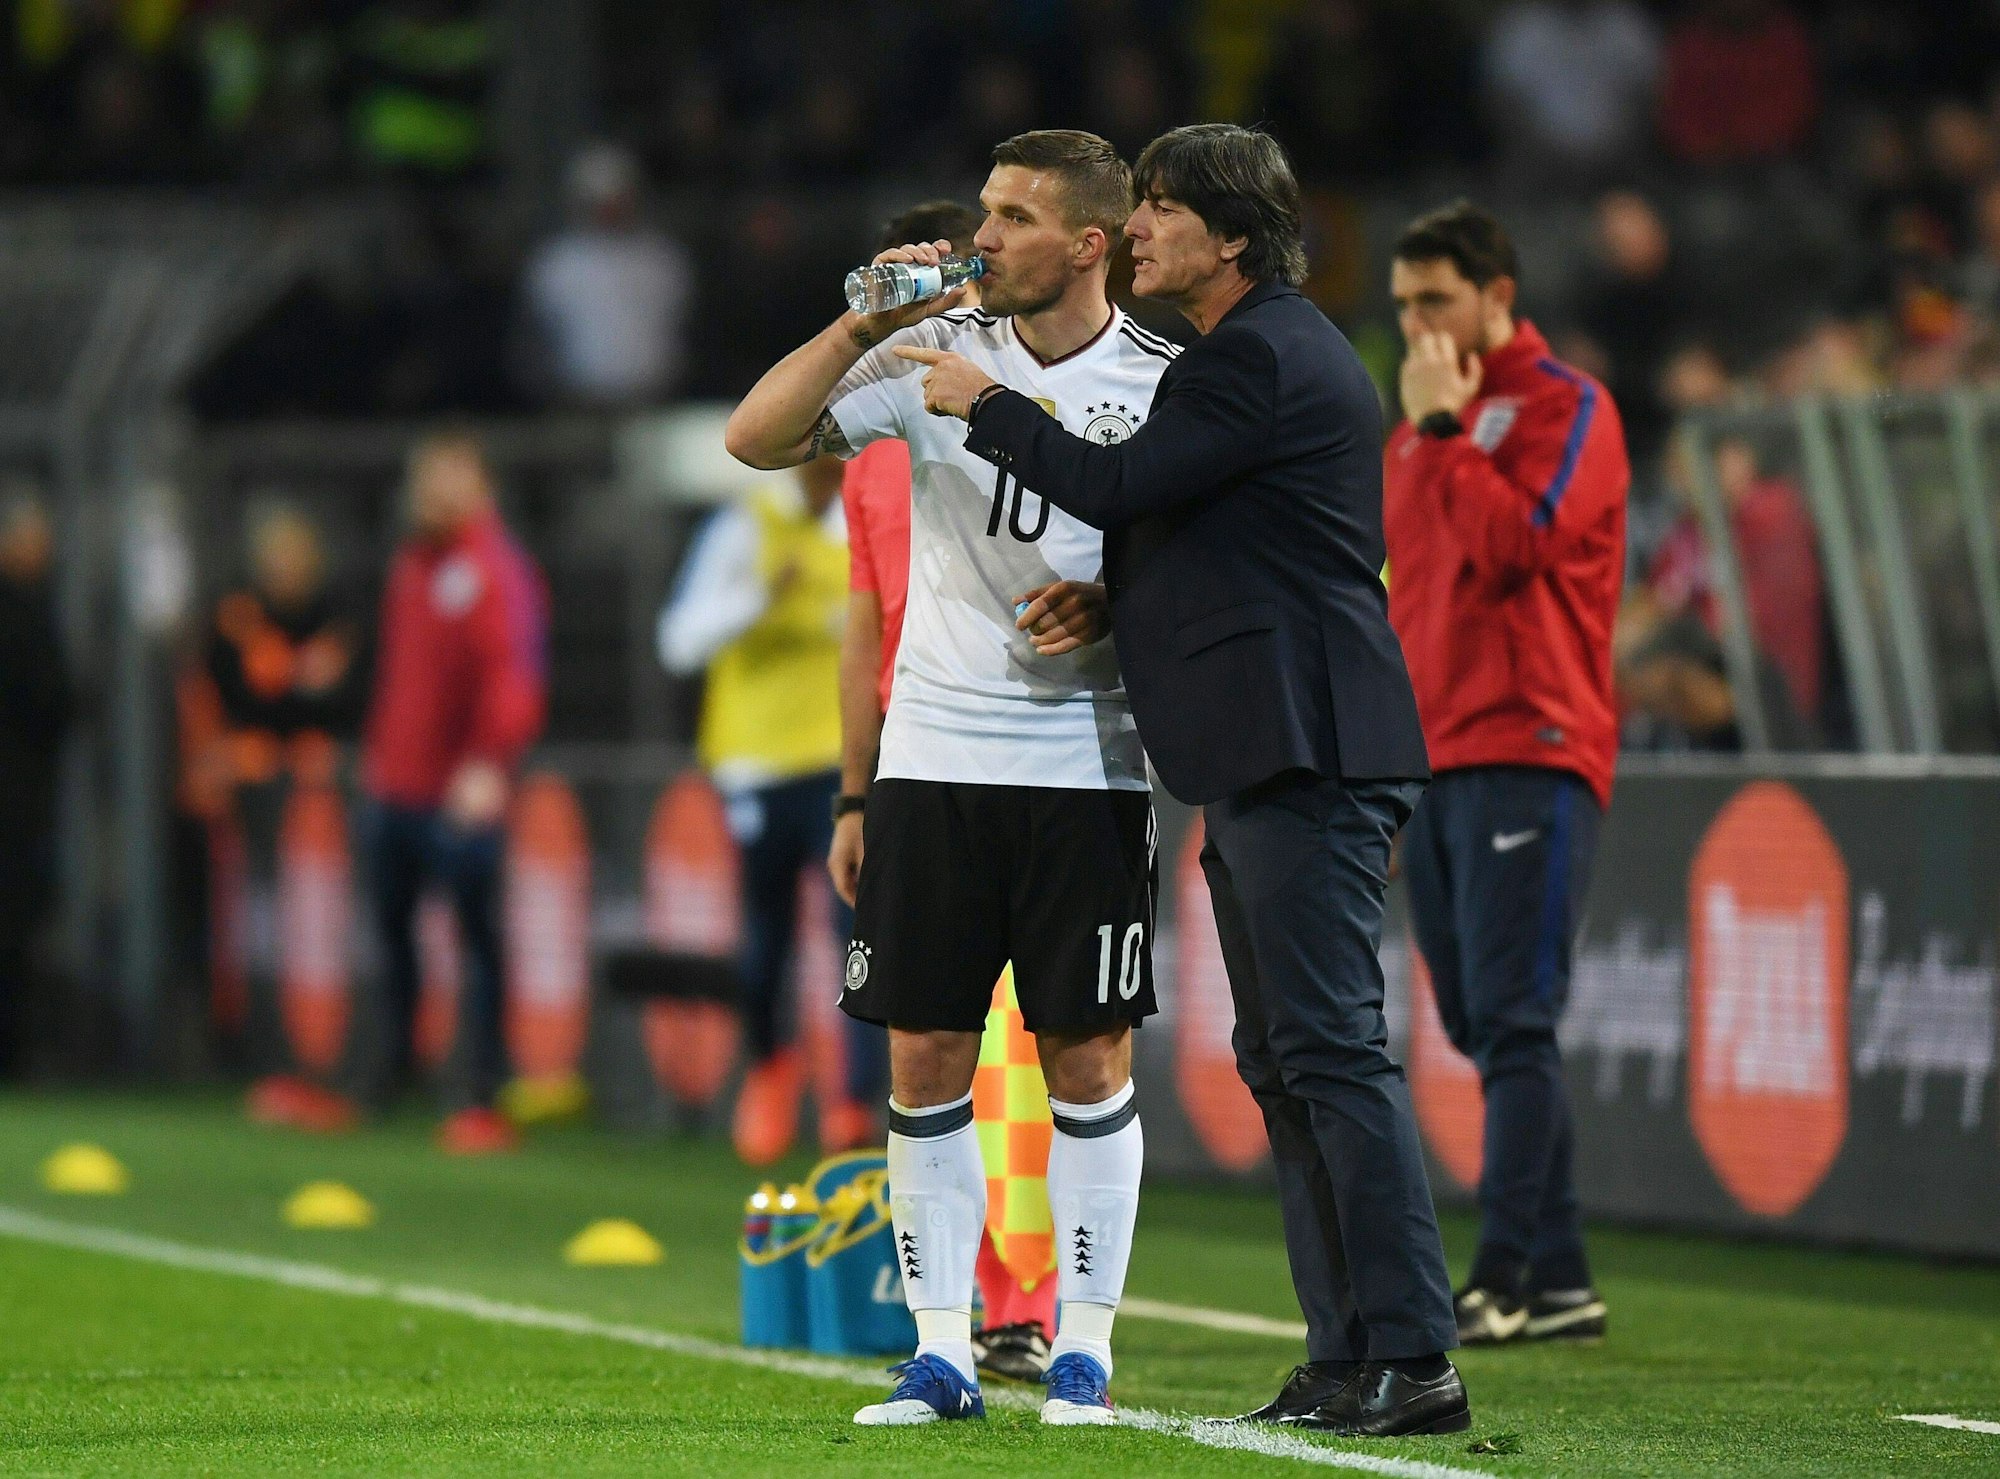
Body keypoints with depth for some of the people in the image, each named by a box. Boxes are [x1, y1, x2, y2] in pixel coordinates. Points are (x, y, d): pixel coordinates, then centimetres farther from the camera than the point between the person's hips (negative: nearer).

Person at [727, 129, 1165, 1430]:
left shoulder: (1160, 383, -1)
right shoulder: (936, 352, 2)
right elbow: (756, 440, -2)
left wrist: (1114, 607, -13)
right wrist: (864, 323, -11)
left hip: (1091, 768, -2)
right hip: (937, 755, 2)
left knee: (1088, 1056, 0)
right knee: (927, 1058, 2)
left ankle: (1084, 1348, 8)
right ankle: (941, 1352, 8)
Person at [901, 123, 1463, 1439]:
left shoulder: (1264, 358, -11)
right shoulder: (1265, 351, 22)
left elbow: (1117, 484, -15)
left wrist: (985, 402, -2)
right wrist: (1103, 600, 12)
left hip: (1304, 747, -11)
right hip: (1265, 754, 11)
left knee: (1335, 1050, -14)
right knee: (1286, 1062, 10)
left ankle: (1413, 1362, -16)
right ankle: (1350, 1358, 11)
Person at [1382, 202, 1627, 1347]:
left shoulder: (1565, 407, -3)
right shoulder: (1424, 424, 20)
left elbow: (1515, 545, -19)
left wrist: (1444, 426, -12)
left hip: (1529, 753, -8)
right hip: (1436, 760, 8)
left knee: (1513, 1019, -12)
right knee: (1484, 1029, 6)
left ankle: (1505, 1277, -14)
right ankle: (1560, 1281, 10)